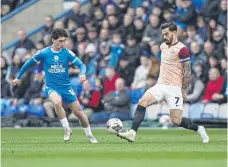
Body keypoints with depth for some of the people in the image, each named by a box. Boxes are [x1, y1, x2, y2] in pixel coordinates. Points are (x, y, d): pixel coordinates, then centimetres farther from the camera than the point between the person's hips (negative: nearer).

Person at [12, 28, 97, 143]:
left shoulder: (67, 53, -6)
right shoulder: (43, 53, -7)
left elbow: (81, 65, -9)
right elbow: (29, 63, 6)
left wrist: (82, 74, -31)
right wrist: (18, 77, 14)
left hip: (66, 87, 2)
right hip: (51, 87, -2)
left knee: (78, 112, 3)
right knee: (57, 102, -35)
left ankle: (89, 135, 27)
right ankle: (67, 129, -19)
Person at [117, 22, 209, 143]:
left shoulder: (182, 49, -10)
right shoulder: (163, 46, 13)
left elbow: (187, 71, -8)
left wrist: (183, 90, -8)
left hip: (174, 88, -6)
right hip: (160, 86, 6)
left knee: (177, 121, -9)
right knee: (142, 102, -16)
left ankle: (199, 129, 18)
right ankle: (132, 134, -22)